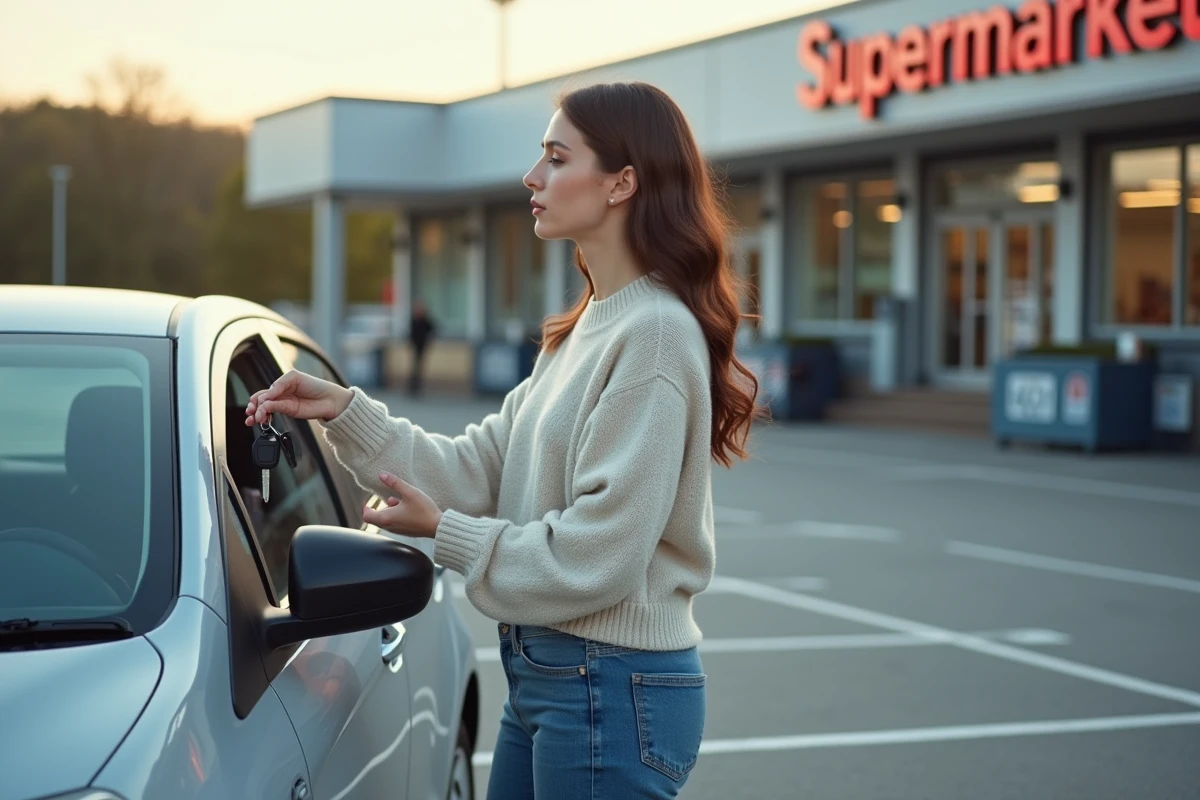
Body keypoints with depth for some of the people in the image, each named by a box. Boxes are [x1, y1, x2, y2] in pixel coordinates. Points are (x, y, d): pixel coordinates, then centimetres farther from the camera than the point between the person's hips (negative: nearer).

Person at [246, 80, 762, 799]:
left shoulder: (654, 333, -18)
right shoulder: (585, 330, 13)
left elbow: (600, 555, -22)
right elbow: (481, 472, 9)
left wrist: (444, 531, -11)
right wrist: (345, 412, 2)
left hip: (612, 692, -9)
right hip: (544, 674, 9)